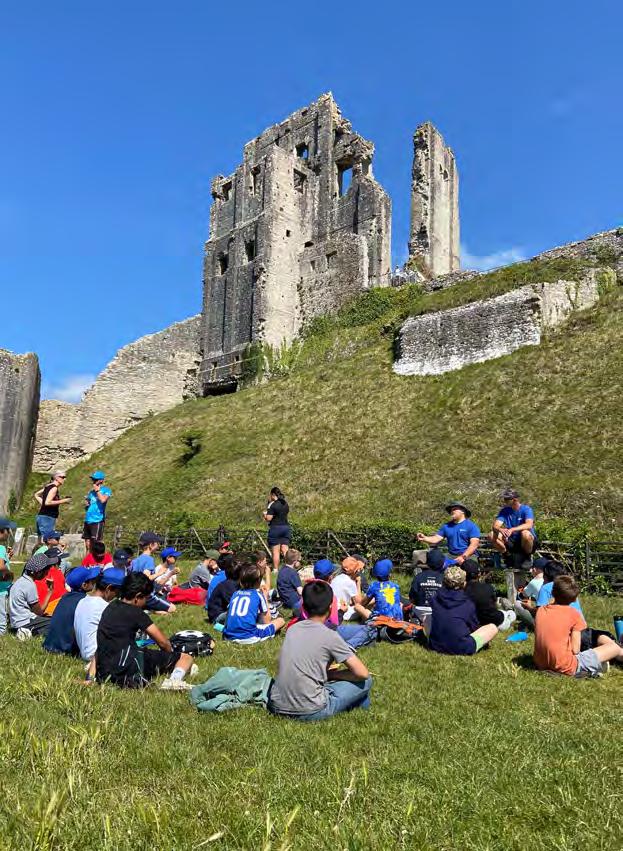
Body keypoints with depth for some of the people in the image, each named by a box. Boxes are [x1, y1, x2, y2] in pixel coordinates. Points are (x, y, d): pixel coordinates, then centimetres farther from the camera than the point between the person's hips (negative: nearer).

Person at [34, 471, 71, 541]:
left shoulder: (48, 486, 14)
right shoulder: (54, 488, -12)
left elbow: (36, 495, 26)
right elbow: (47, 502, -22)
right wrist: (62, 501, -16)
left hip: (41, 516, 10)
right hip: (47, 518, -10)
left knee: (41, 542, 12)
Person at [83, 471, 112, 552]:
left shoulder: (106, 490, -2)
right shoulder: (91, 491, 18)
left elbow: (103, 500, -21)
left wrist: (97, 490, -9)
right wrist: (86, 504, 3)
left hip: (97, 520, -7)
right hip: (88, 520, 7)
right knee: (87, 543, 9)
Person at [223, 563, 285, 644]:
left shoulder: (235, 594, 13)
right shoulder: (258, 595, 2)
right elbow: (267, 621, 10)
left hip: (229, 636, 4)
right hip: (248, 637, -4)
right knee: (281, 621, 11)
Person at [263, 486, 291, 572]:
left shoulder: (272, 505, -11)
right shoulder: (286, 504, 10)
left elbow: (269, 518, -14)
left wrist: (265, 514, 8)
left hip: (275, 528, -6)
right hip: (286, 527, 6)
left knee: (275, 551, -1)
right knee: (285, 550, 7)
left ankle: (276, 570, 1)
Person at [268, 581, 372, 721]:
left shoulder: (292, 629, 6)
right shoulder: (330, 636, -10)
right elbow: (362, 673, -8)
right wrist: (332, 674, 6)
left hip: (277, 706, 6)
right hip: (309, 712, -6)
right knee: (366, 680, 6)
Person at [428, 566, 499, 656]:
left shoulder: (435, 599, -3)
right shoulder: (468, 603, -10)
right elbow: (474, 627, 4)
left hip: (435, 646, 3)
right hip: (461, 649, -3)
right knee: (493, 628, 8)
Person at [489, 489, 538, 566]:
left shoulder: (526, 509, -11)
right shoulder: (504, 511, 0)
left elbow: (529, 525, -30)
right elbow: (495, 526, -12)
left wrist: (512, 529, -44)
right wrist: (500, 530, -37)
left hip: (526, 542, -3)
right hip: (512, 542, 3)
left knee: (525, 533, -37)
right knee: (491, 535, -18)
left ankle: (528, 557, -8)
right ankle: (507, 556, 3)